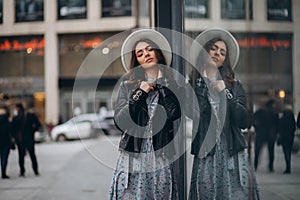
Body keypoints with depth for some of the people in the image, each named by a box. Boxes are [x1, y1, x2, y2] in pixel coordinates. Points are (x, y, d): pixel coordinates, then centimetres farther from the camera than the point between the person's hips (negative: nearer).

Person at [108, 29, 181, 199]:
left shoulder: (170, 84, 8)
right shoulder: (128, 85, 6)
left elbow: (174, 113, -11)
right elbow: (120, 122, -4)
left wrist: (161, 83, -3)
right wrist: (139, 93, -9)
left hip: (161, 158, 0)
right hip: (133, 158, 0)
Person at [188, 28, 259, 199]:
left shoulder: (234, 86, 11)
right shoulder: (191, 86, 6)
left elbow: (244, 121, 1)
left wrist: (225, 93, -6)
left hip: (234, 155, 2)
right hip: (205, 156, -1)